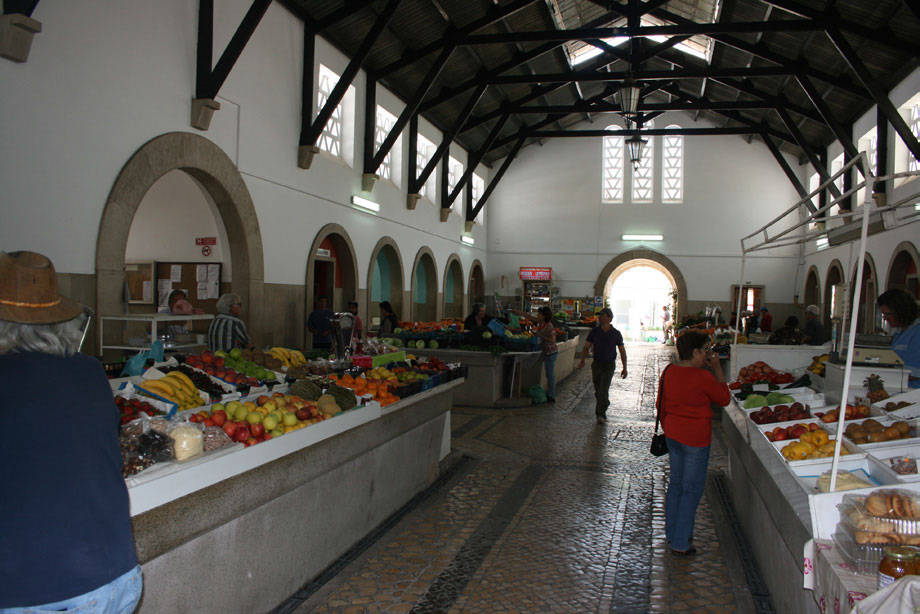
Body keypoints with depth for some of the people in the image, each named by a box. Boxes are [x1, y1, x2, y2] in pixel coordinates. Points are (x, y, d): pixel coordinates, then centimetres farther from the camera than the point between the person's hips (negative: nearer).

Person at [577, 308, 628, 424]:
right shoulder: (594, 331, 0)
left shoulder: (616, 334, -3)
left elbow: (622, 351, 5)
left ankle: (600, 414, -10)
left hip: (609, 365, -3)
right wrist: (582, 360, -9)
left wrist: (624, 368, 4)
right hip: (596, 364, 3)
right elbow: (586, 347, 4)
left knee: (603, 390, -14)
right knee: (598, 391, 10)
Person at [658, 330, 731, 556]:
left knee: (676, 483, 20)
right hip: (695, 438, -7)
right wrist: (717, 369, -2)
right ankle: (680, 543, 11)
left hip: (673, 434, 7)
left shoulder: (668, 372, 1)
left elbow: (661, 404, 11)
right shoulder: (703, 376, -19)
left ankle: (672, 533, 32)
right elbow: (724, 399, -4)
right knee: (692, 489, 4)